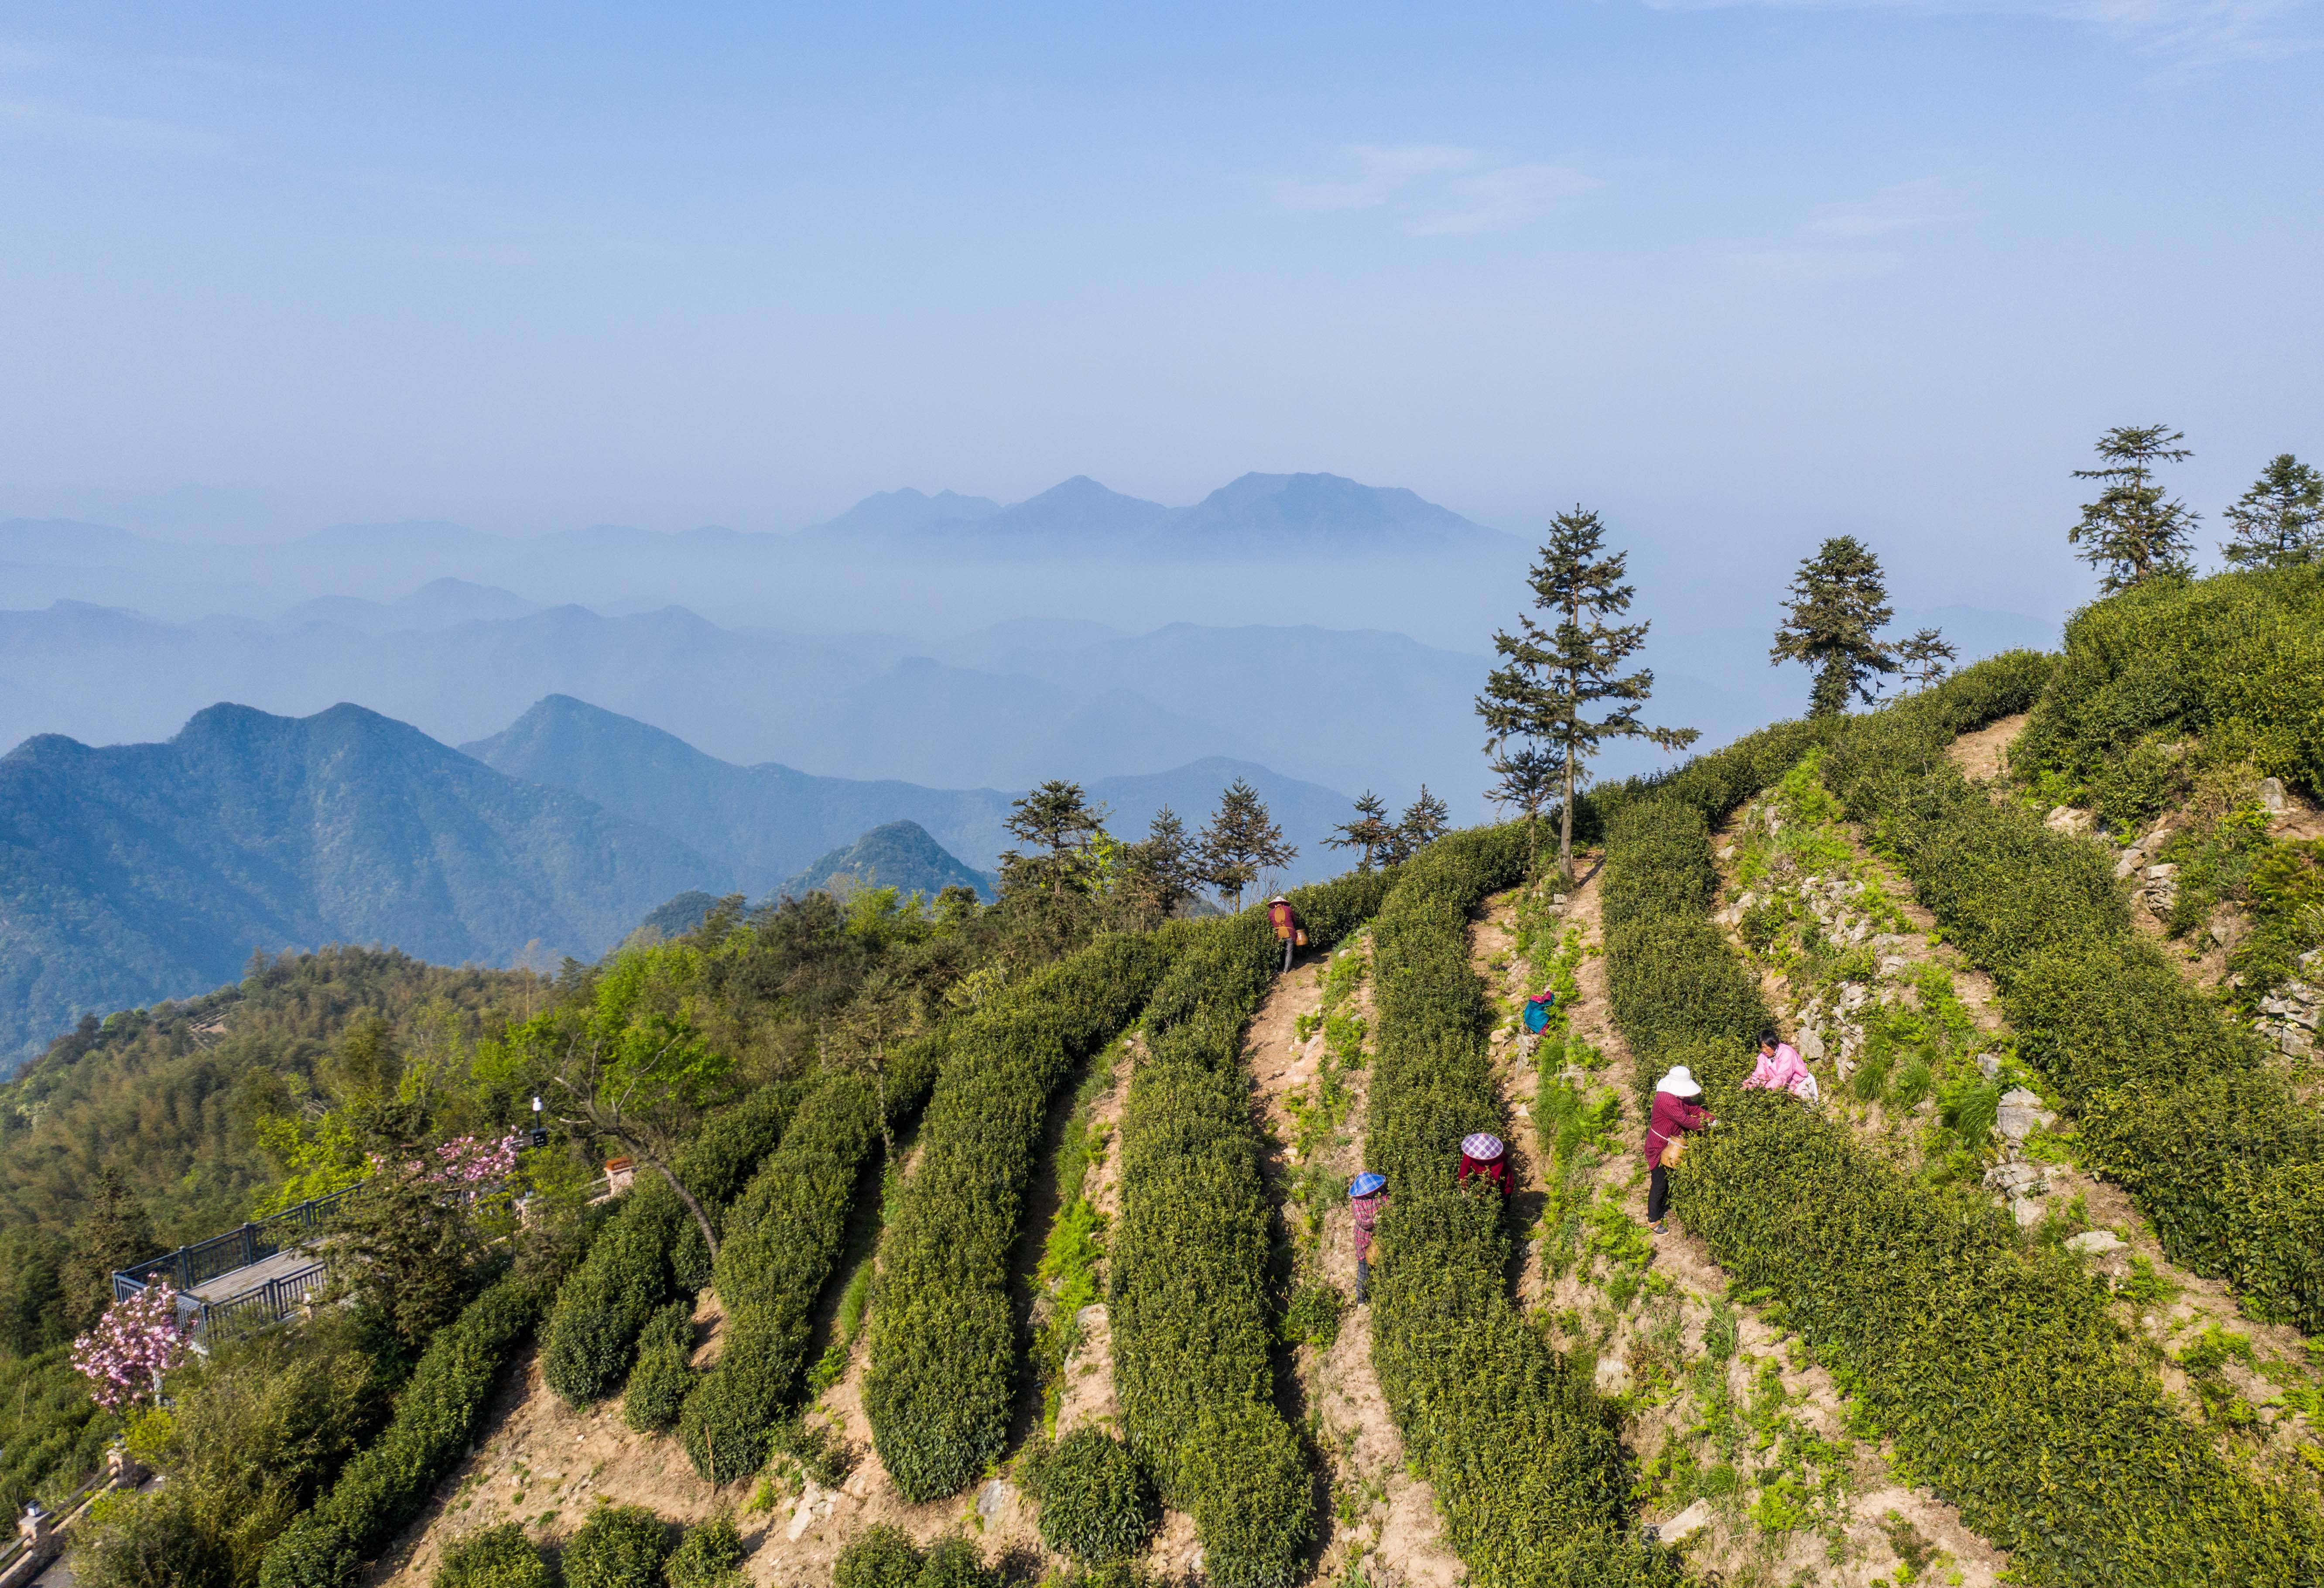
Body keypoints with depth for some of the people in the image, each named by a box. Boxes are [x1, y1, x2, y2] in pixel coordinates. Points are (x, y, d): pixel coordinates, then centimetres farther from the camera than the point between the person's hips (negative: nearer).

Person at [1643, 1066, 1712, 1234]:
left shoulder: (1679, 1096, 1)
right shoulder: (1666, 1099, -31)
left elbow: (1694, 1108, 1)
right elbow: (1683, 1119, -30)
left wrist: (1712, 1119, -11)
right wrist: (1706, 1126, -20)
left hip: (1672, 1144, 10)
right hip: (1659, 1146, -10)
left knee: (1667, 1178, 24)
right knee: (1659, 1183, 0)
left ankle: (1661, 1206, 44)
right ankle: (1653, 1220, 12)